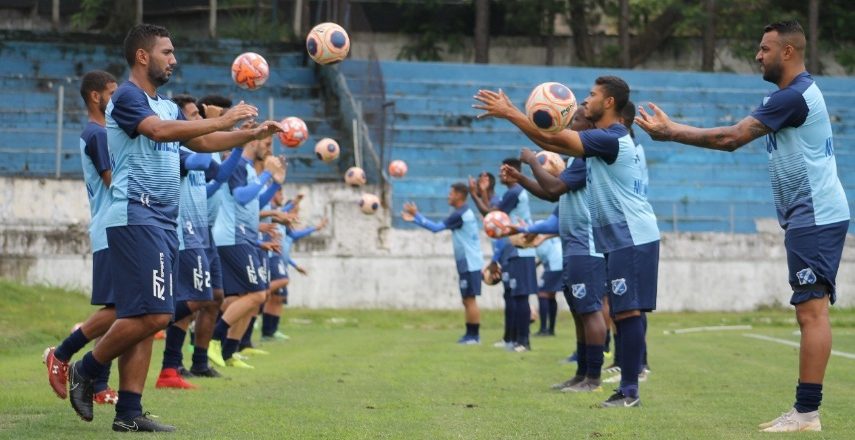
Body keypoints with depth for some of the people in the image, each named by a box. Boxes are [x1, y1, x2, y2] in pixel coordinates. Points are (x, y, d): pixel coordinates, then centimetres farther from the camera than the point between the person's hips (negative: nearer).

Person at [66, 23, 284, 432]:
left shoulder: (166, 106, 21)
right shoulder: (127, 98, -7)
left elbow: (202, 142, 27)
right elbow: (159, 131, -24)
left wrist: (253, 133, 15)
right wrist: (222, 120, -25)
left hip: (162, 222, 9)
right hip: (135, 217, -9)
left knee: (143, 317, 4)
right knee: (152, 314, -15)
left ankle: (129, 411, 3)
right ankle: (84, 371, 2)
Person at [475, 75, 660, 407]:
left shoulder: (612, 139, -15)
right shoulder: (601, 140, 17)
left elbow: (553, 140, -20)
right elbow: (553, 143, 17)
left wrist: (509, 113, -15)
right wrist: (512, 114, 10)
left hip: (632, 238, -10)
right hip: (621, 239, 10)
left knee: (627, 312, -11)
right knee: (622, 313, 9)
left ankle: (629, 391, -12)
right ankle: (627, 388, 10)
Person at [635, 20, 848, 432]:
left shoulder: (794, 97, -16)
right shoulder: (794, 94, 18)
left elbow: (731, 138, -17)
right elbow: (736, 136, 19)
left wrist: (670, 132, -10)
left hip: (814, 218, -11)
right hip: (814, 216, 11)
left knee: (812, 310, -12)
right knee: (812, 310, 9)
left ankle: (807, 412, -14)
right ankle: (804, 409, 10)